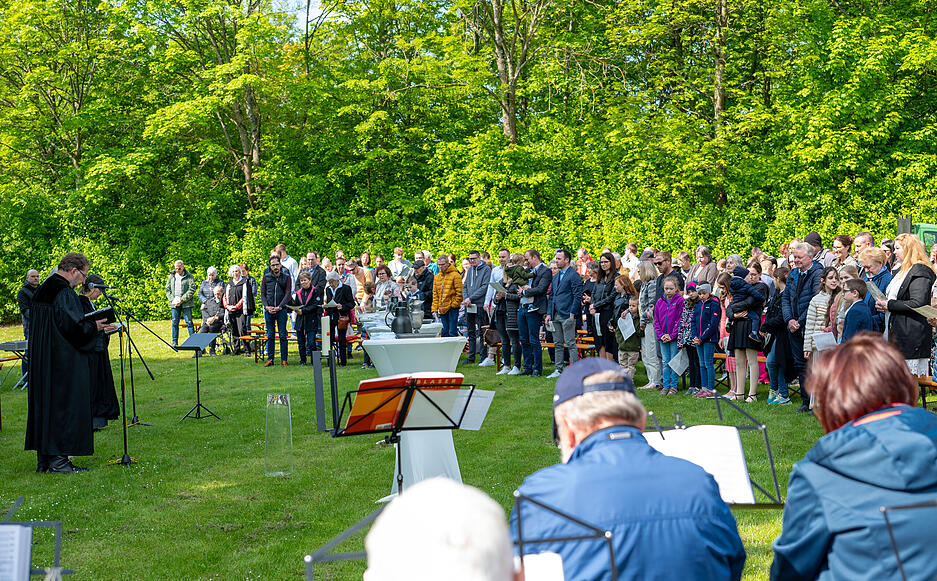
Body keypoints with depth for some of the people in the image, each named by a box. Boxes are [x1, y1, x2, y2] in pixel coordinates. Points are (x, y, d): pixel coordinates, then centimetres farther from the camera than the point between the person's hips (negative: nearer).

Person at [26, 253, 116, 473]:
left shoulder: (41, 292, 13)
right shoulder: (64, 293, -16)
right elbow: (73, 327, -22)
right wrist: (95, 327, -5)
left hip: (41, 362, 10)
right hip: (64, 362, -10)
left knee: (45, 404, 12)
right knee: (64, 405, -3)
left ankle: (44, 458, 17)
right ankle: (58, 458, -2)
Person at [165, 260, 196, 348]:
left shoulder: (189, 277, -1)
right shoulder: (171, 276, 12)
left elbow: (192, 290, -7)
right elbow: (167, 289, 13)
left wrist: (182, 300, -13)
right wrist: (172, 299, -4)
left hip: (186, 303, -4)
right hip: (174, 303, 4)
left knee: (189, 322, -3)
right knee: (175, 323, 5)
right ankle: (174, 342, 11)